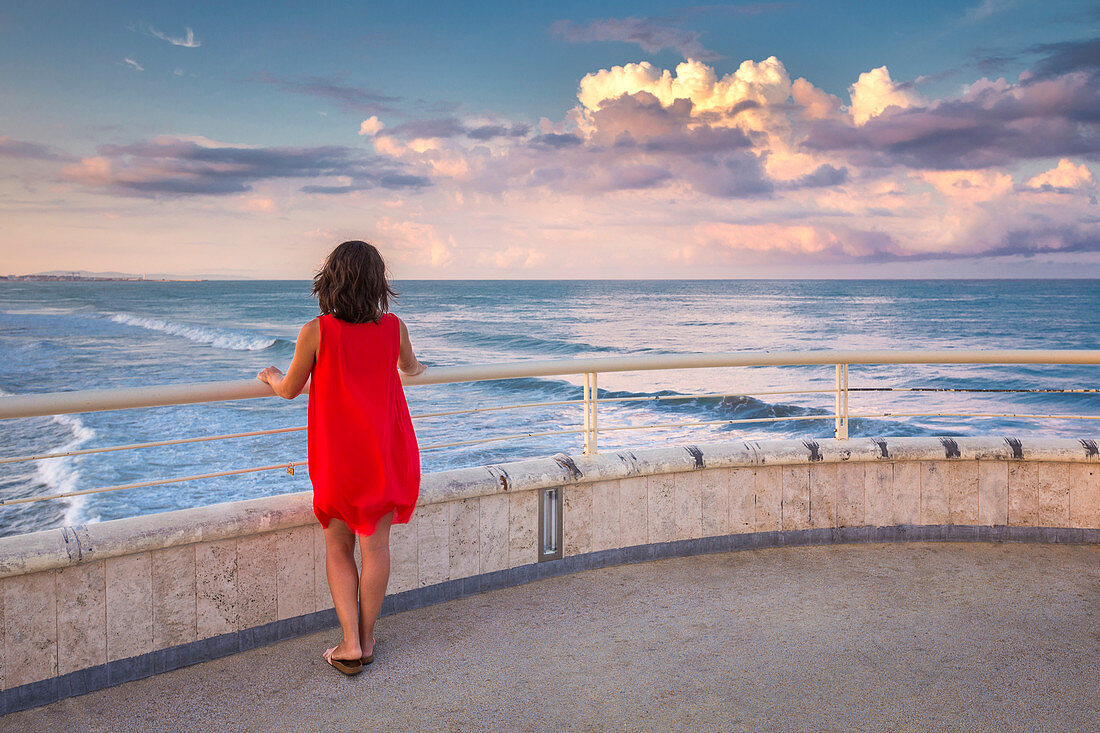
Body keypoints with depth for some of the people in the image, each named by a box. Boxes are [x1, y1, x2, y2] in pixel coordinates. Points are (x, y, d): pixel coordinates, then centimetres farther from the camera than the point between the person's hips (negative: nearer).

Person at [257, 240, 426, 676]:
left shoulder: (316, 332, -12)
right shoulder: (393, 327, -3)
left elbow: (289, 390, 1)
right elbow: (410, 368, 20)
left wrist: (271, 377, 24)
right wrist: (415, 368, 45)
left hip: (337, 457, -2)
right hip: (388, 454, 2)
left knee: (338, 547, 12)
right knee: (375, 546, 10)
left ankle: (350, 644, 8)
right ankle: (365, 639, 21)